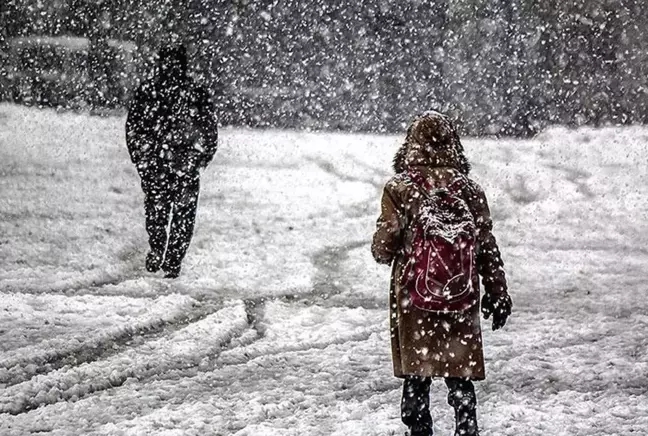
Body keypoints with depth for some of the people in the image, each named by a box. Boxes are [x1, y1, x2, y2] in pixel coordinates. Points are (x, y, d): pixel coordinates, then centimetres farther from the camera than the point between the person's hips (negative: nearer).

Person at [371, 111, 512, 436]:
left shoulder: (398, 189, -8)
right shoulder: (468, 189, -2)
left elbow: (383, 248, -7)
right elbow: (487, 248, 2)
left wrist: (384, 252, 17)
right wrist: (498, 296, 11)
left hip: (412, 299, -1)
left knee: (416, 377, 10)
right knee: (460, 379, 9)